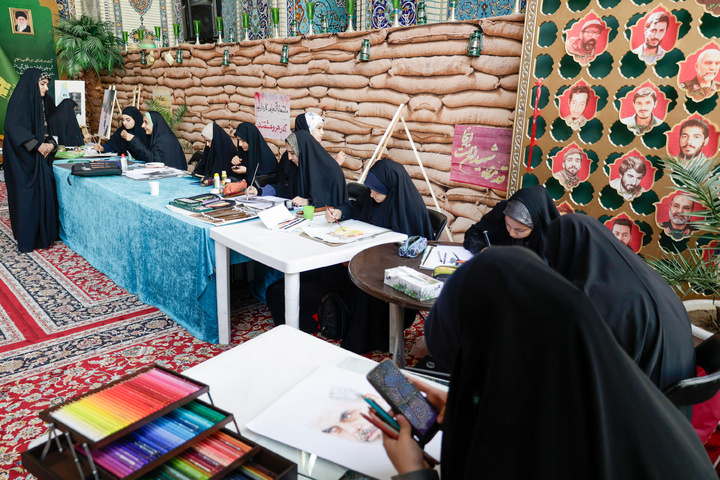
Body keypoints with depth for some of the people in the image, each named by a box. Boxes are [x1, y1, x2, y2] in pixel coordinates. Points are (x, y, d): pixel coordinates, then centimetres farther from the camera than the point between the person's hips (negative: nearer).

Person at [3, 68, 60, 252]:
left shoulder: (42, 102, 14)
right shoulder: (20, 100, -9)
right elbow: (12, 126, -20)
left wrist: (51, 144, -3)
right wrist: (37, 145, -21)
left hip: (41, 156, 7)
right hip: (24, 158, -7)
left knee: (45, 192, 6)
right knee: (27, 195, -5)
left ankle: (44, 233, 15)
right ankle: (27, 239, 3)